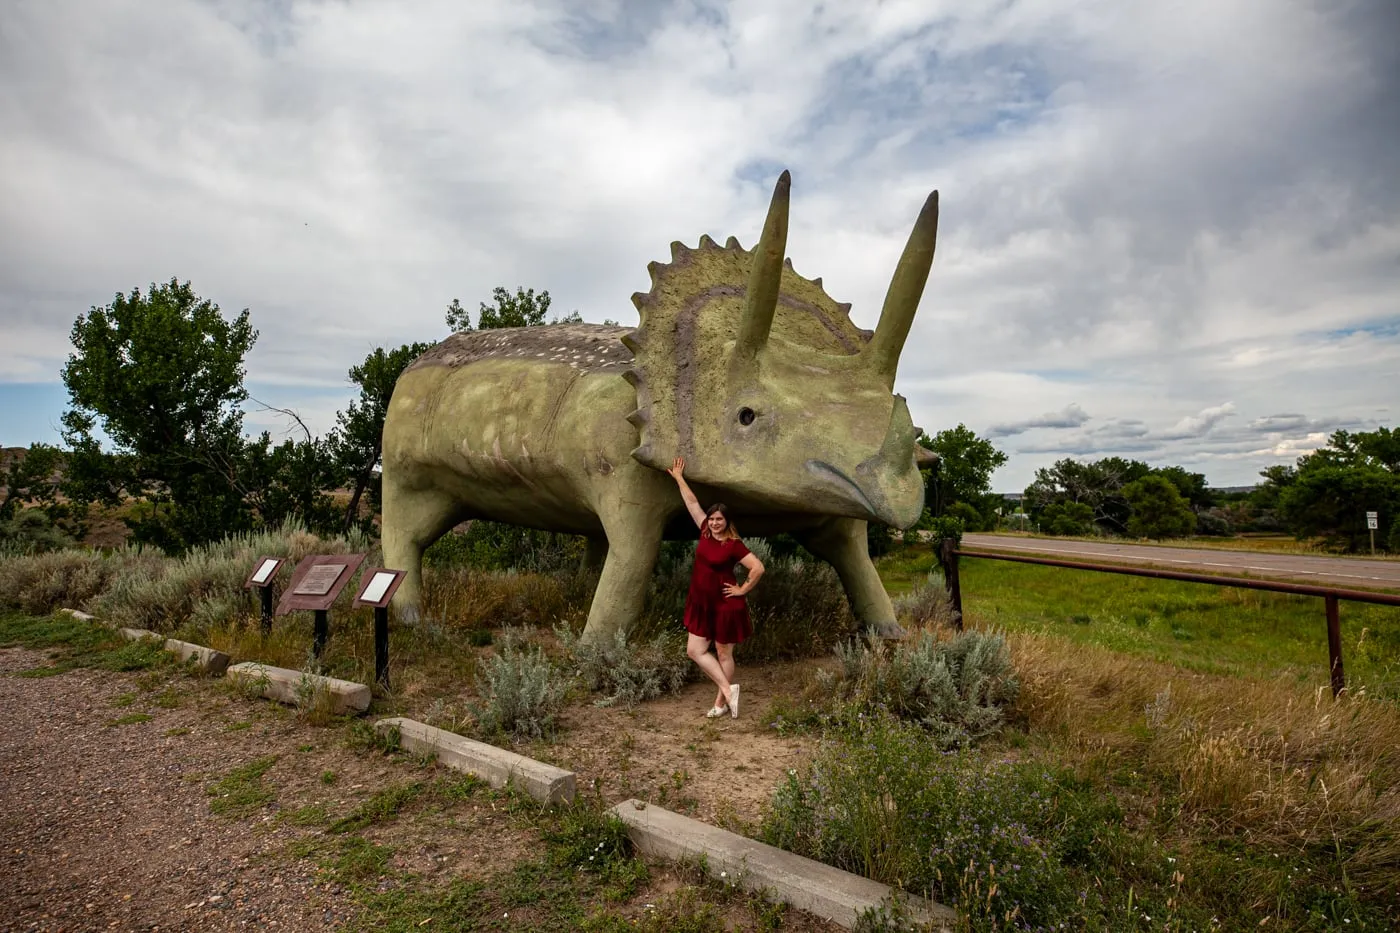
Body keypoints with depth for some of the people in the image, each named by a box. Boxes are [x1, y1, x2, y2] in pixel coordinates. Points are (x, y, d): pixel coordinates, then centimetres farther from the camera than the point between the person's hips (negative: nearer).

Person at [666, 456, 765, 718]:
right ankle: (728, 689, 14)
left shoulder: (734, 545, -16)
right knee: (695, 651, 5)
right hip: (701, 604, 7)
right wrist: (679, 478, 14)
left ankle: (721, 702, 20)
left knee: (724, 654, 7)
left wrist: (743, 590, -11)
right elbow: (693, 504, 8)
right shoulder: (705, 532, 0)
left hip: (725, 606, -7)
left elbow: (758, 568, -18)